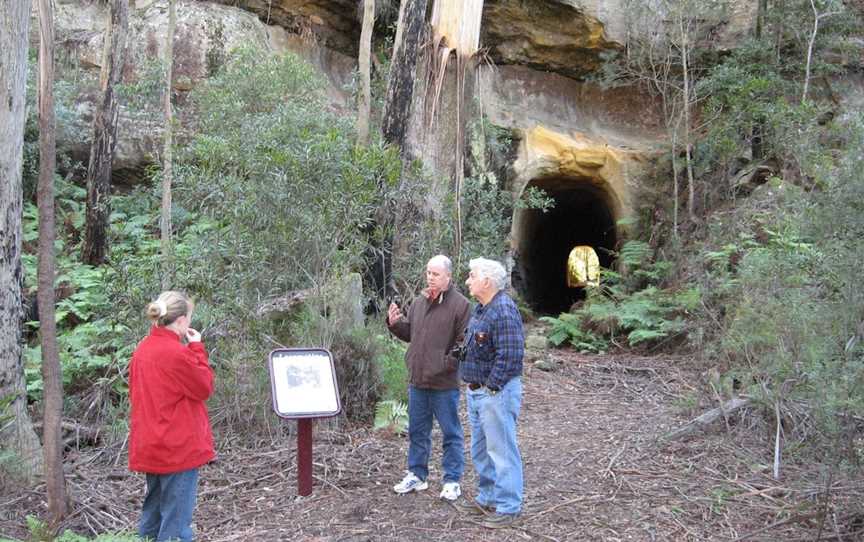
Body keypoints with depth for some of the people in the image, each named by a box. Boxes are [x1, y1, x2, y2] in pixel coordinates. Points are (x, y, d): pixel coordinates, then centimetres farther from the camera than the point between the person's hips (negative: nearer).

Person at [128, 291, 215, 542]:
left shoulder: (142, 349, 6)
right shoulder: (177, 353, -20)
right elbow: (205, 388, -9)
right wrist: (197, 349, -6)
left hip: (149, 445, 8)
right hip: (179, 446, -8)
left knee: (153, 513, 20)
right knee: (176, 520, 0)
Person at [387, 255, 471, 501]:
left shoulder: (460, 304, -10)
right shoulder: (419, 302, 11)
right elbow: (409, 333, 20)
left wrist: (447, 364, -20)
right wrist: (395, 323, 1)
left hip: (444, 383, -6)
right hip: (417, 379, 7)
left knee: (451, 433, 6)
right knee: (417, 431, 17)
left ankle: (452, 481, 17)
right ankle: (417, 475, 31)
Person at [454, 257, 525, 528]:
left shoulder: (504, 310, -20)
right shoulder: (480, 309, 12)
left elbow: (509, 355, -25)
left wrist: (492, 387, -20)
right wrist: (472, 385, 16)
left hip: (496, 392, -10)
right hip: (476, 391, 10)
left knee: (501, 450, -1)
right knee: (480, 449, 19)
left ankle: (508, 507, 10)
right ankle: (487, 498, 33)